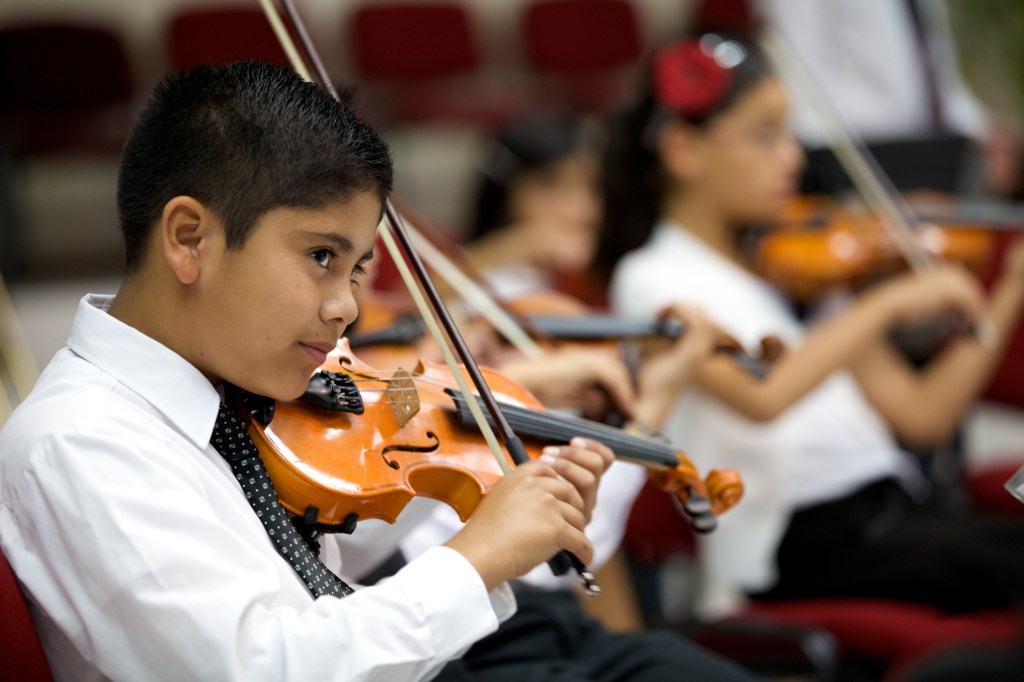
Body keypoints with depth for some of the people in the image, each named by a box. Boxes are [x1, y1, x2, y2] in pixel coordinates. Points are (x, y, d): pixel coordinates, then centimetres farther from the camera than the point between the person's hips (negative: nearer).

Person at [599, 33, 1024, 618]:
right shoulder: (655, 279, -3)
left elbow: (920, 415, 12)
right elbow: (760, 395, -24)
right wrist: (887, 303, -22)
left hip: (891, 506, 7)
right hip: (793, 547, -7)